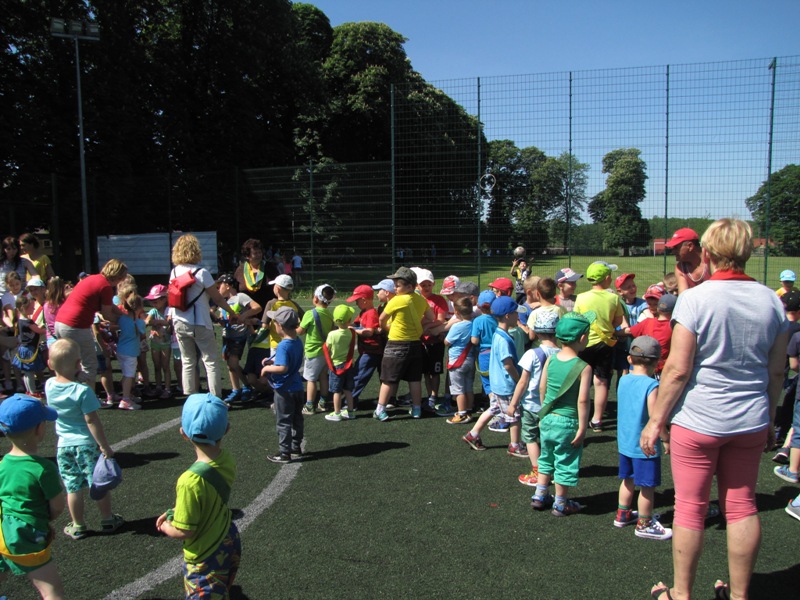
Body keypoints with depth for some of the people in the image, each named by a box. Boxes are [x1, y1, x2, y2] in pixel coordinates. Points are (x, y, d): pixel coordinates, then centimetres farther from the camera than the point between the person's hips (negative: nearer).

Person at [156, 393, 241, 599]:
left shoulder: (191, 480, -34)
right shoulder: (227, 460, -14)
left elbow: (184, 532, -23)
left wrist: (165, 527, -3)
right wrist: (174, 512, 4)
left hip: (206, 557, -6)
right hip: (229, 542, 7)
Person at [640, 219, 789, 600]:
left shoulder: (695, 299, -15)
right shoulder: (771, 301, 1)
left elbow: (678, 369, -16)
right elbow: (776, 372, 7)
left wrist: (656, 420, -7)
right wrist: (769, 420, 19)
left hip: (698, 420, -5)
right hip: (751, 422, 5)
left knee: (690, 508, 7)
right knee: (742, 507, 15)